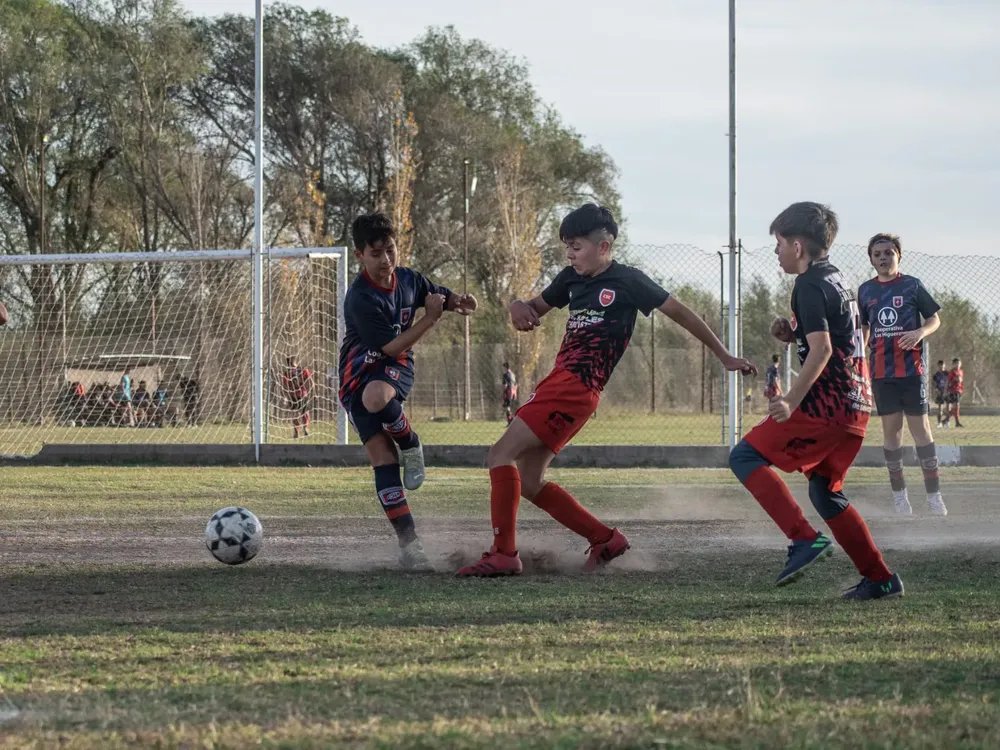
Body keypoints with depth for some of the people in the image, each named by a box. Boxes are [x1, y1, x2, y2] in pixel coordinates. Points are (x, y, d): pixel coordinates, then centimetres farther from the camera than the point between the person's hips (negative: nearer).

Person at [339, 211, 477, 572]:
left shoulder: (408, 280, -4)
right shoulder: (360, 299, -21)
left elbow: (443, 297, 16)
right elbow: (393, 346, -20)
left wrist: (460, 301, -8)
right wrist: (430, 318, -18)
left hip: (396, 369, 2)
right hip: (358, 376, -2)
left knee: (375, 396, -38)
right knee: (383, 462, -11)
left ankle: (411, 446, -9)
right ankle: (410, 544, -8)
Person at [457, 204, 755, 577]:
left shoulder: (627, 281, -4)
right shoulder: (572, 278, 16)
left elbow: (680, 312, 0)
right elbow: (537, 307, 29)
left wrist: (725, 357, 2)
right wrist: (519, 306, 3)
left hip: (576, 389, -9)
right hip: (556, 382, 9)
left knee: (501, 455, -15)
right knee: (528, 482, 9)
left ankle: (503, 553, -15)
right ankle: (605, 539, 17)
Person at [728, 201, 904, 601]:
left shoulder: (810, 286, -11)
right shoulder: (837, 280, 19)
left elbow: (821, 349, -21)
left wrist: (791, 402, -27)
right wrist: (792, 333, 12)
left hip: (825, 404, -10)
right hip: (855, 406, 10)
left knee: (746, 456, -7)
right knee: (825, 492, 19)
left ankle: (805, 539, -18)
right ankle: (880, 579, 16)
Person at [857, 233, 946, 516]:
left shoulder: (912, 285, -1)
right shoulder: (866, 291, 8)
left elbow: (935, 319, 3)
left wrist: (920, 332, -17)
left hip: (911, 367, -3)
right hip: (881, 371, 3)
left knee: (920, 426, -4)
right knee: (890, 428, 4)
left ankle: (934, 493, 0)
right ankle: (898, 492, 13)